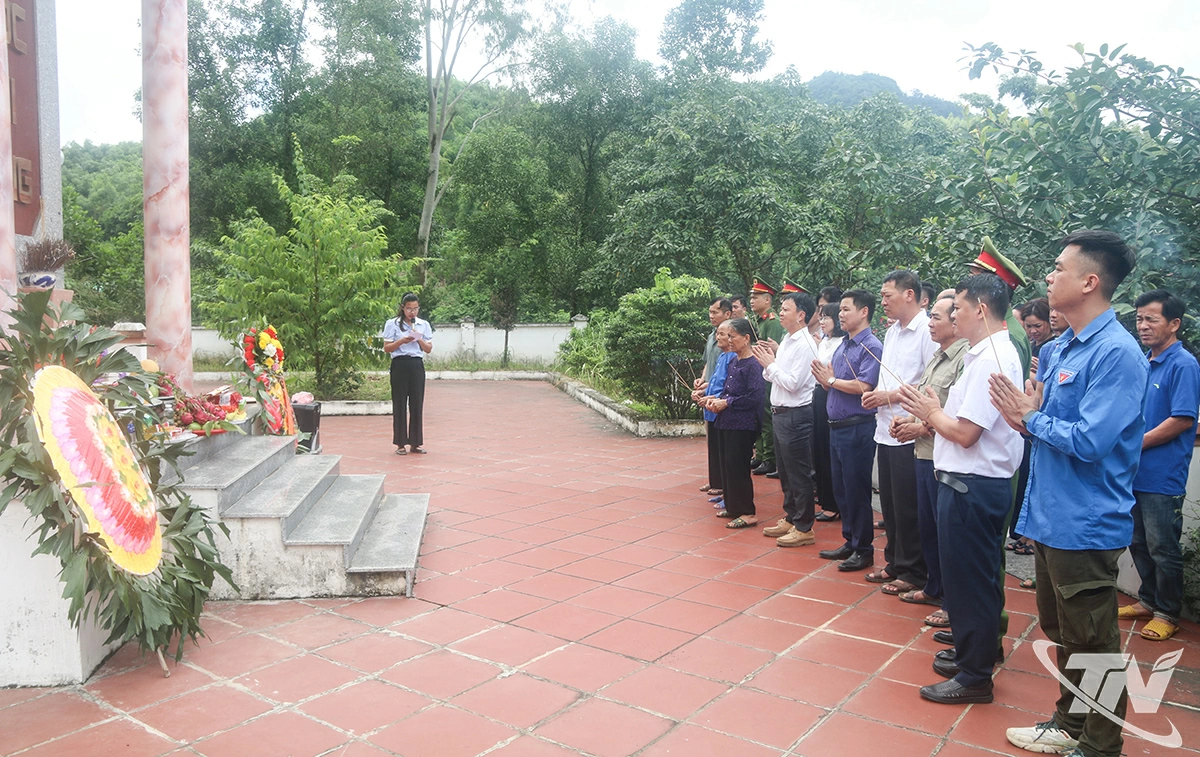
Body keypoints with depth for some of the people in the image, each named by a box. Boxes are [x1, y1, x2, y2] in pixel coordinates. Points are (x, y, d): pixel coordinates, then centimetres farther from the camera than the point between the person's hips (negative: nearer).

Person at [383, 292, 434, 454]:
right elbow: (386, 348, 0)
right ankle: (400, 443, 6)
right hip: (400, 365, -3)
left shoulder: (424, 325, 11)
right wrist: (401, 341, -15)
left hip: (417, 365, 3)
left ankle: (415, 442, 11)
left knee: (417, 403, 3)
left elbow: (429, 349, 10)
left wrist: (419, 339, -8)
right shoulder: (392, 324, 2)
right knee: (400, 403, 0)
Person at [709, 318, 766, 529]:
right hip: (727, 422, 9)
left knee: (737, 466, -6)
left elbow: (754, 397, -20)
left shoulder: (754, 365, -14)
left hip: (743, 424, -9)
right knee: (727, 464, 13)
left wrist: (726, 403, -15)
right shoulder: (733, 361, 12)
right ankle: (733, 507, 25)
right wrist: (717, 399, 2)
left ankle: (747, 513, 3)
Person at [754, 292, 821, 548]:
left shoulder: (805, 345, -16)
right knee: (785, 471, 18)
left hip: (796, 415, -10)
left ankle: (804, 528, 9)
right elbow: (771, 378, 15)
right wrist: (767, 363, -2)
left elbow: (792, 383, -22)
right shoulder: (786, 341, 12)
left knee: (798, 474, 0)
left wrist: (770, 364, -13)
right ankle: (790, 519, 31)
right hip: (779, 412, 10)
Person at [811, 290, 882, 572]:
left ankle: (863, 549, 12)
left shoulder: (871, 346, -13)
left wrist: (831, 380, -11)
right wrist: (824, 377, -6)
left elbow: (863, 386, -24)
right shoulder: (842, 346, 13)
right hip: (837, 426, 9)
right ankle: (850, 541, 28)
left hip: (857, 428, -9)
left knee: (856, 490, 0)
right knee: (841, 488, 15)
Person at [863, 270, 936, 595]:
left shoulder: (928, 330, -14)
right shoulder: (892, 332, 14)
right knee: (890, 504, 16)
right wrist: (876, 395, 2)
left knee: (908, 507, 2)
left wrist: (891, 396, -16)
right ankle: (894, 563, 30)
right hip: (886, 431, 8)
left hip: (909, 434, -8)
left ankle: (913, 572, 15)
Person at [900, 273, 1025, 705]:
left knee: (970, 579, 2)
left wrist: (931, 412, -6)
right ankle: (969, 652, 36)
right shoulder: (987, 353, 11)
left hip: (973, 486, -10)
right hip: (971, 481, 10)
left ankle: (975, 676, 15)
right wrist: (930, 416, 4)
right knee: (967, 575, 21)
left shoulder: (992, 359, -20)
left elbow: (965, 433, -22)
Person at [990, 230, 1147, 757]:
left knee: (1093, 643, 7)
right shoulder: (1065, 345, 9)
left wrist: (1031, 418, -12)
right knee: (1062, 632, 22)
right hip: (1050, 517, 9)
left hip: (1085, 527, -9)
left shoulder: (1116, 352, -19)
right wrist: (1029, 417, -5)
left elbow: (1089, 442, -26)